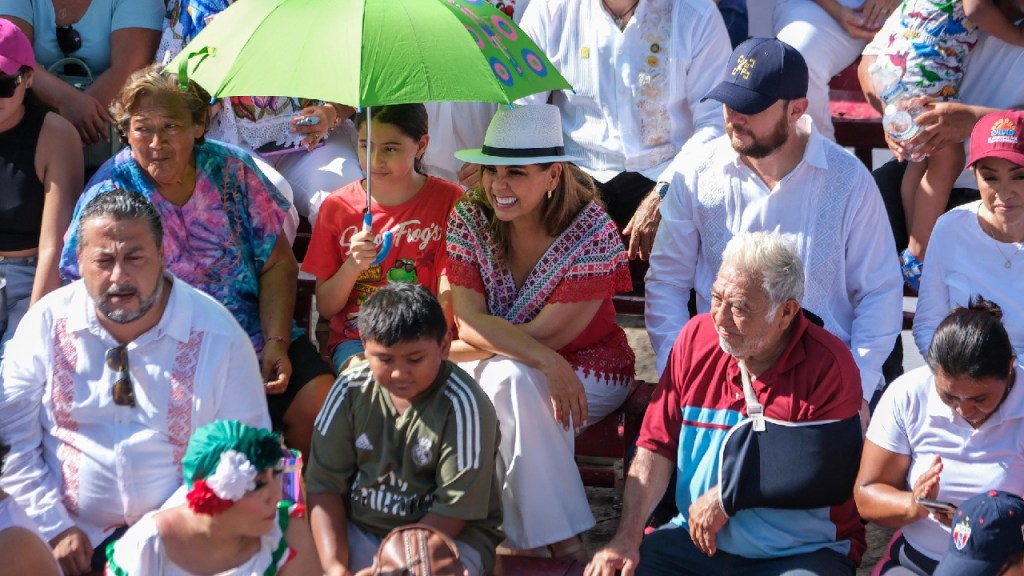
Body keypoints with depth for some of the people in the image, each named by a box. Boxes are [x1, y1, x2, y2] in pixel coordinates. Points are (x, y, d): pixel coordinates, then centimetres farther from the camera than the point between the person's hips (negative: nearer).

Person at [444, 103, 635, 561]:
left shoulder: (591, 233, -17)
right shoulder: (469, 218, -6)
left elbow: (544, 333, -19)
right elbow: (467, 320, -15)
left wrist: (441, 353, -16)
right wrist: (547, 362, -31)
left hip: (587, 369, -3)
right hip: (494, 367, 3)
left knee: (510, 379, -34)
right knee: (509, 380, -32)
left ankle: (562, 545, -27)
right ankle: (565, 545, -26)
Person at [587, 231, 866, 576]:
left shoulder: (830, 365, -11)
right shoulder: (697, 337, 2)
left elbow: (822, 478, -11)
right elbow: (657, 448, 2)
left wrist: (727, 496, -10)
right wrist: (628, 537, -10)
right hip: (695, 540, 3)